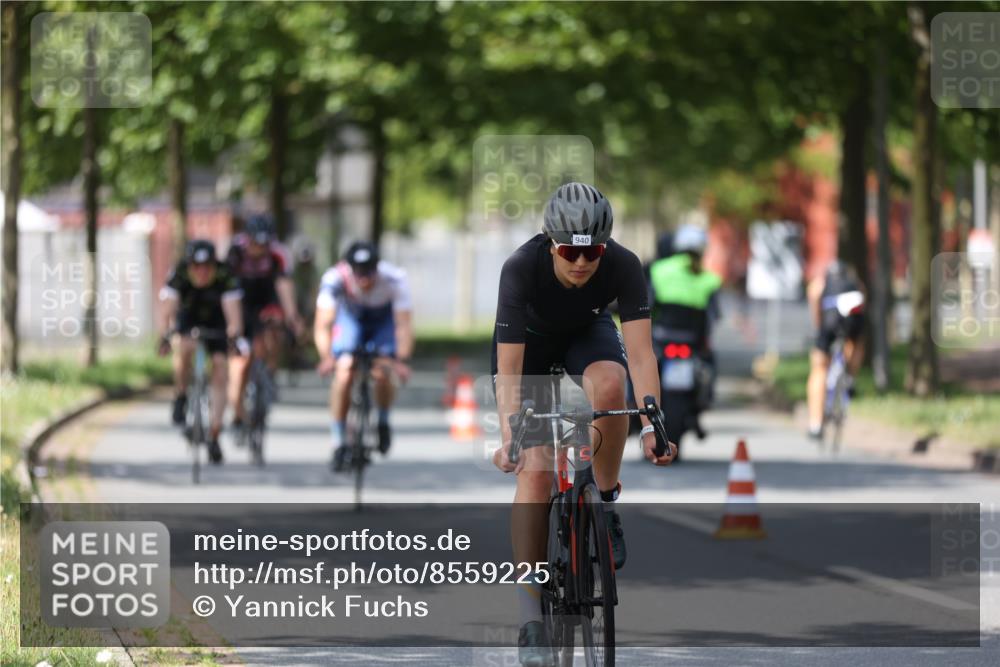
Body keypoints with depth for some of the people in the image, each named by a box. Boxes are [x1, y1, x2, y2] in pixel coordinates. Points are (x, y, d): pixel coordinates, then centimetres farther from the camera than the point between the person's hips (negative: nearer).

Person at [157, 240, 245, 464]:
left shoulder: (225, 277, -30)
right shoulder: (179, 275, -30)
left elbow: (233, 311, -38)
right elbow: (167, 310, -38)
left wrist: (235, 334, -57)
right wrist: (164, 336, -55)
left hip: (216, 321, 0)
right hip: (188, 319, 0)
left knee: (220, 373, -11)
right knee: (184, 348, -33)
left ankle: (214, 436, -3)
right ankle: (180, 398, -10)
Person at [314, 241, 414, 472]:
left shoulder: (395, 279, -36)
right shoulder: (334, 279, -36)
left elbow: (404, 325, -37)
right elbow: (323, 325, -38)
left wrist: (402, 360, -52)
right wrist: (326, 357, -54)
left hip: (384, 317, 0)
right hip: (351, 316, 0)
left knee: (382, 374, -18)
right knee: (344, 373, -20)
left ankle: (383, 422, 15)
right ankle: (339, 443, -7)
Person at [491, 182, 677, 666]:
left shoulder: (623, 266, -31)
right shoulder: (521, 268, -35)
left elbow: (640, 353, -34)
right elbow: (508, 370, -36)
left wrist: (652, 426, -47)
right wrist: (509, 437, -48)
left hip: (587, 332, 1)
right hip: (529, 340, -1)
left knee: (609, 385, -35)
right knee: (535, 470, -14)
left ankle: (605, 504, -11)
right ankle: (531, 622, -10)